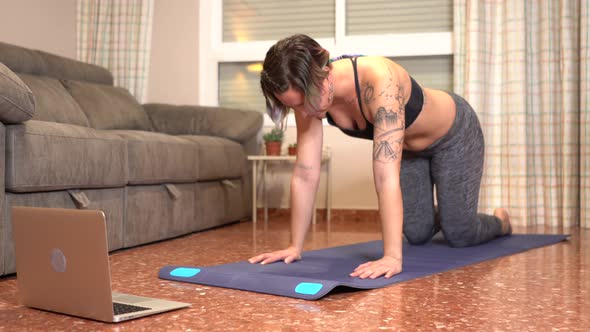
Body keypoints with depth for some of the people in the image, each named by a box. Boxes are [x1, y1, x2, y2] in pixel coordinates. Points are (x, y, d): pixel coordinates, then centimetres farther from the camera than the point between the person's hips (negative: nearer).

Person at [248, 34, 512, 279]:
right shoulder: (309, 93, -27)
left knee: (459, 236, -1)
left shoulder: (379, 81, -45)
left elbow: (386, 176, -50)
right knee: (417, 235, 8)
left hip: (453, 134, -5)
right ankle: (439, 216, 44)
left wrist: (392, 257, -52)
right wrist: (295, 246, -22)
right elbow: (305, 174, -23)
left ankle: (500, 221, 34)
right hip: (408, 147, 5)